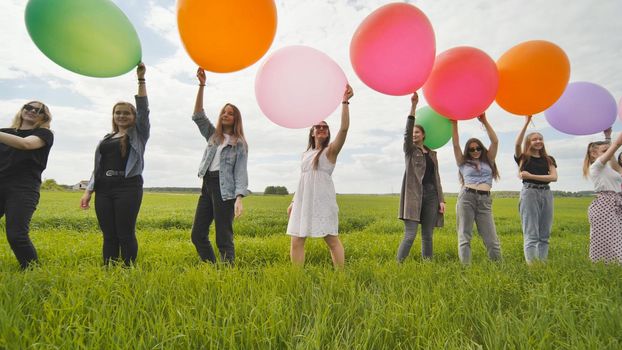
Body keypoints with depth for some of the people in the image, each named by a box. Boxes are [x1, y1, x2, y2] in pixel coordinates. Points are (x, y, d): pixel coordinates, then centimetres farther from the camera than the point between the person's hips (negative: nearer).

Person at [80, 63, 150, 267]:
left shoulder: (138, 134, 7)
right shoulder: (106, 139, 20)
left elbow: (144, 109, -6)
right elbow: (98, 166, 19)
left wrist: (141, 79, -10)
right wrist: (89, 190, 10)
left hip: (128, 187, -5)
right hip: (104, 190, 5)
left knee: (125, 234, -5)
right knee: (108, 235, 7)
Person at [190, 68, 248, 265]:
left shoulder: (239, 144, 2)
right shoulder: (213, 135, 16)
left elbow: (241, 172, -7)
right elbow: (198, 116, 3)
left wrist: (239, 198, -21)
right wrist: (202, 86, -6)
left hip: (225, 189, -6)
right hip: (207, 186, 6)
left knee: (223, 238, -4)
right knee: (198, 235, 8)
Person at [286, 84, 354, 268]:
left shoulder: (331, 150, 3)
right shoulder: (306, 154, 19)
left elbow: (344, 128, -13)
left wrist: (345, 102, -18)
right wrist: (293, 202, 18)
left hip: (323, 200, -5)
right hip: (303, 201, 6)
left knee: (332, 239, -2)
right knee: (296, 241, 2)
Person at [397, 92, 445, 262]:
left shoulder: (432, 153, 19)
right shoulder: (409, 150, 7)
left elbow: (436, 177, 17)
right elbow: (406, 133, -12)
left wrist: (441, 199, 8)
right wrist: (413, 106, -20)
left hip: (431, 195, 5)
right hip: (414, 195, -4)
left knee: (427, 236, 8)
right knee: (410, 235, -12)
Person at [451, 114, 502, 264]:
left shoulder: (488, 161, 19)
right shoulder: (463, 163, 15)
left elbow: (495, 142, 11)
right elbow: (456, 145, 8)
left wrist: (485, 121, 7)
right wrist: (454, 124, 3)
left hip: (485, 201, 2)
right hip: (466, 198, -1)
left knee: (491, 238, -1)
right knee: (464, 236, -3)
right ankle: (465, 266, -3)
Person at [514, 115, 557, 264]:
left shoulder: (548, 159, 15)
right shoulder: (523, 158, 5)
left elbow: (554, 177, 1)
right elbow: (517, 144, -16)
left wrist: (531, 176, -10)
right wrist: (526, 123, -15)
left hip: (546, 194, 5)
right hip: (529, 193, -4)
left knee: (544, 235, 6)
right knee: (531, 234, -8)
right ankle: (531, 265, -10)